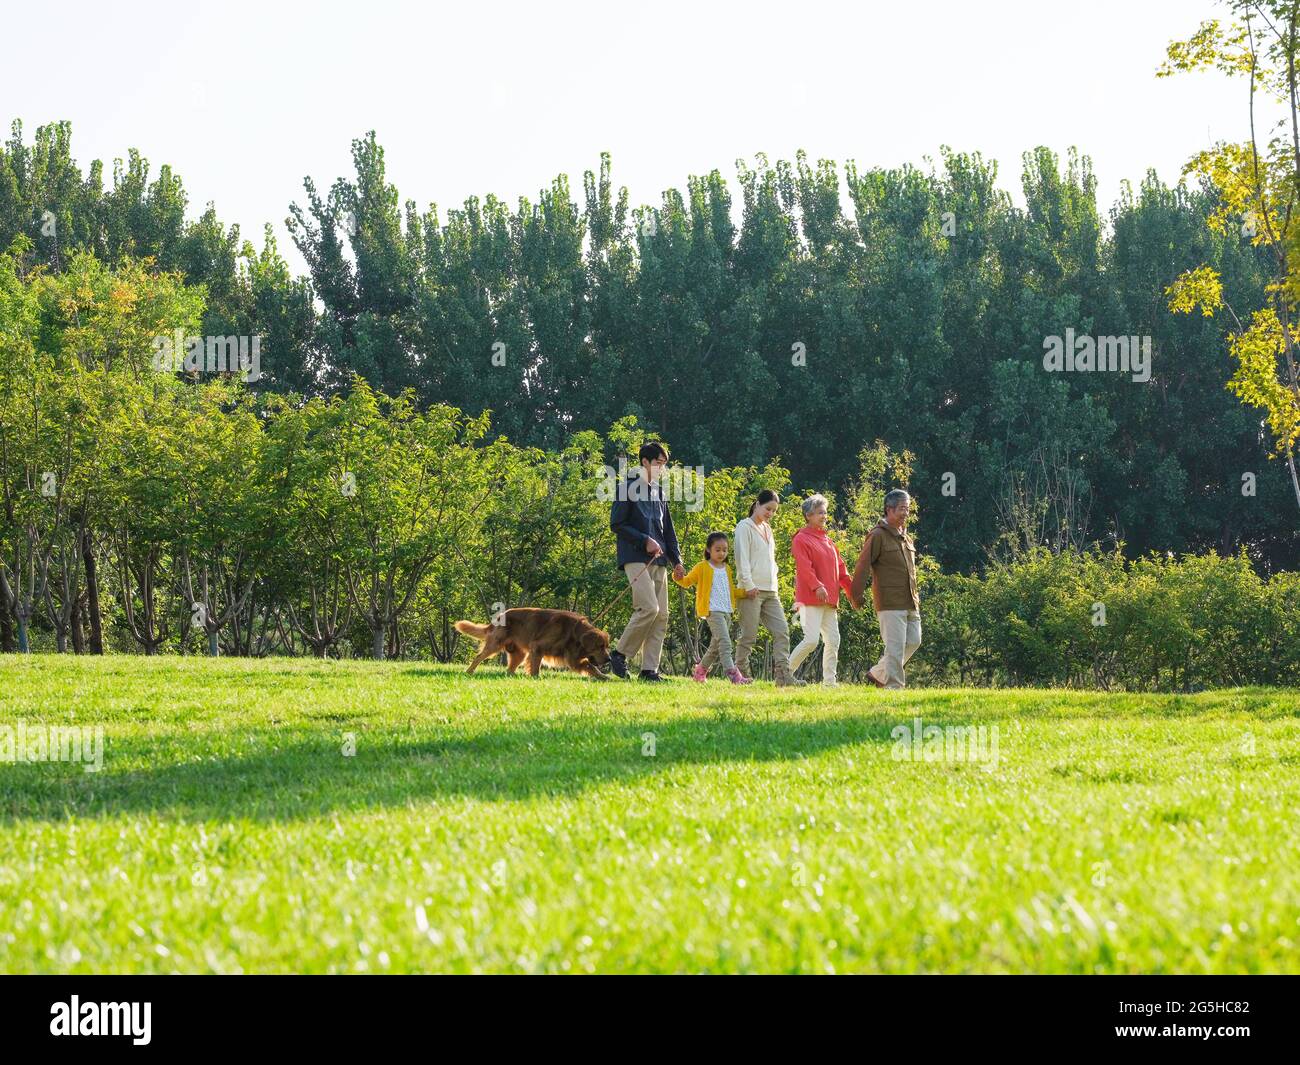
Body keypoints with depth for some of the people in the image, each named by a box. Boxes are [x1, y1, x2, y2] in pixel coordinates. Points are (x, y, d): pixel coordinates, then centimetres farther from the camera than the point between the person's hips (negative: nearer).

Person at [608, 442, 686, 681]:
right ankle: (619, 654, -6)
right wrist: (645, 541, -13)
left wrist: (676, 560, 15)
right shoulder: (628, 487, -2)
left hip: (658, 561, 8)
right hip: (636, 559, -8)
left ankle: (650, 669, 0)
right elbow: (616, 524, -7)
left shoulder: (659, 491, 20)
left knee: (661, 616, 0)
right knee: (649, 608, -20)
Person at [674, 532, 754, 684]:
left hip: (726, 611, 8)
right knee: (724, 642, -21)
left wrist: (747, 592, 11)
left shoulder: (727, 569, 19)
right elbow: (687, 581, 5)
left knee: (716, 646, 14)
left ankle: (700, 671, 31)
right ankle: (733, 675, -30)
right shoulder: (702, 567, 1)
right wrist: (679, 578, -17)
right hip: (713, 610, -8)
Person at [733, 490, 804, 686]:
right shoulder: (745, 527, -2)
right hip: (752, 590, -8)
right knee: (749, 636, -6)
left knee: (782, 631, -3)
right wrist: (748, 585, -16)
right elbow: (742, 558, -9)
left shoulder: (768, 530, 21)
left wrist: (775, 586, 14)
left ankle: (783, 675, -8)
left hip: (770, 591, 8)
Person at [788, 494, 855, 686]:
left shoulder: (827, 541, 21)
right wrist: (817, 586, -31)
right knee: (811, 640, -15)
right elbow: (804, 567, -18)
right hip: (810, 598, -8)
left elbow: (840, 568, 22)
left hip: (829, 600, 8)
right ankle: (786, 672, -2)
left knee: (833, 641, 4)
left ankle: (829, 681, 7)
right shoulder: (801, 539, -5)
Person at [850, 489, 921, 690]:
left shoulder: (905, 537, 18)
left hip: (910, 603, 8)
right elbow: (862, 566, -11)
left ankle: (878, 674, 20)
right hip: (890, 603, -8)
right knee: (895, 646, -9)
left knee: (913, 641, 8)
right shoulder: (878, 535, -8)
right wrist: (856, 596, -12)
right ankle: (894, 686, -4)